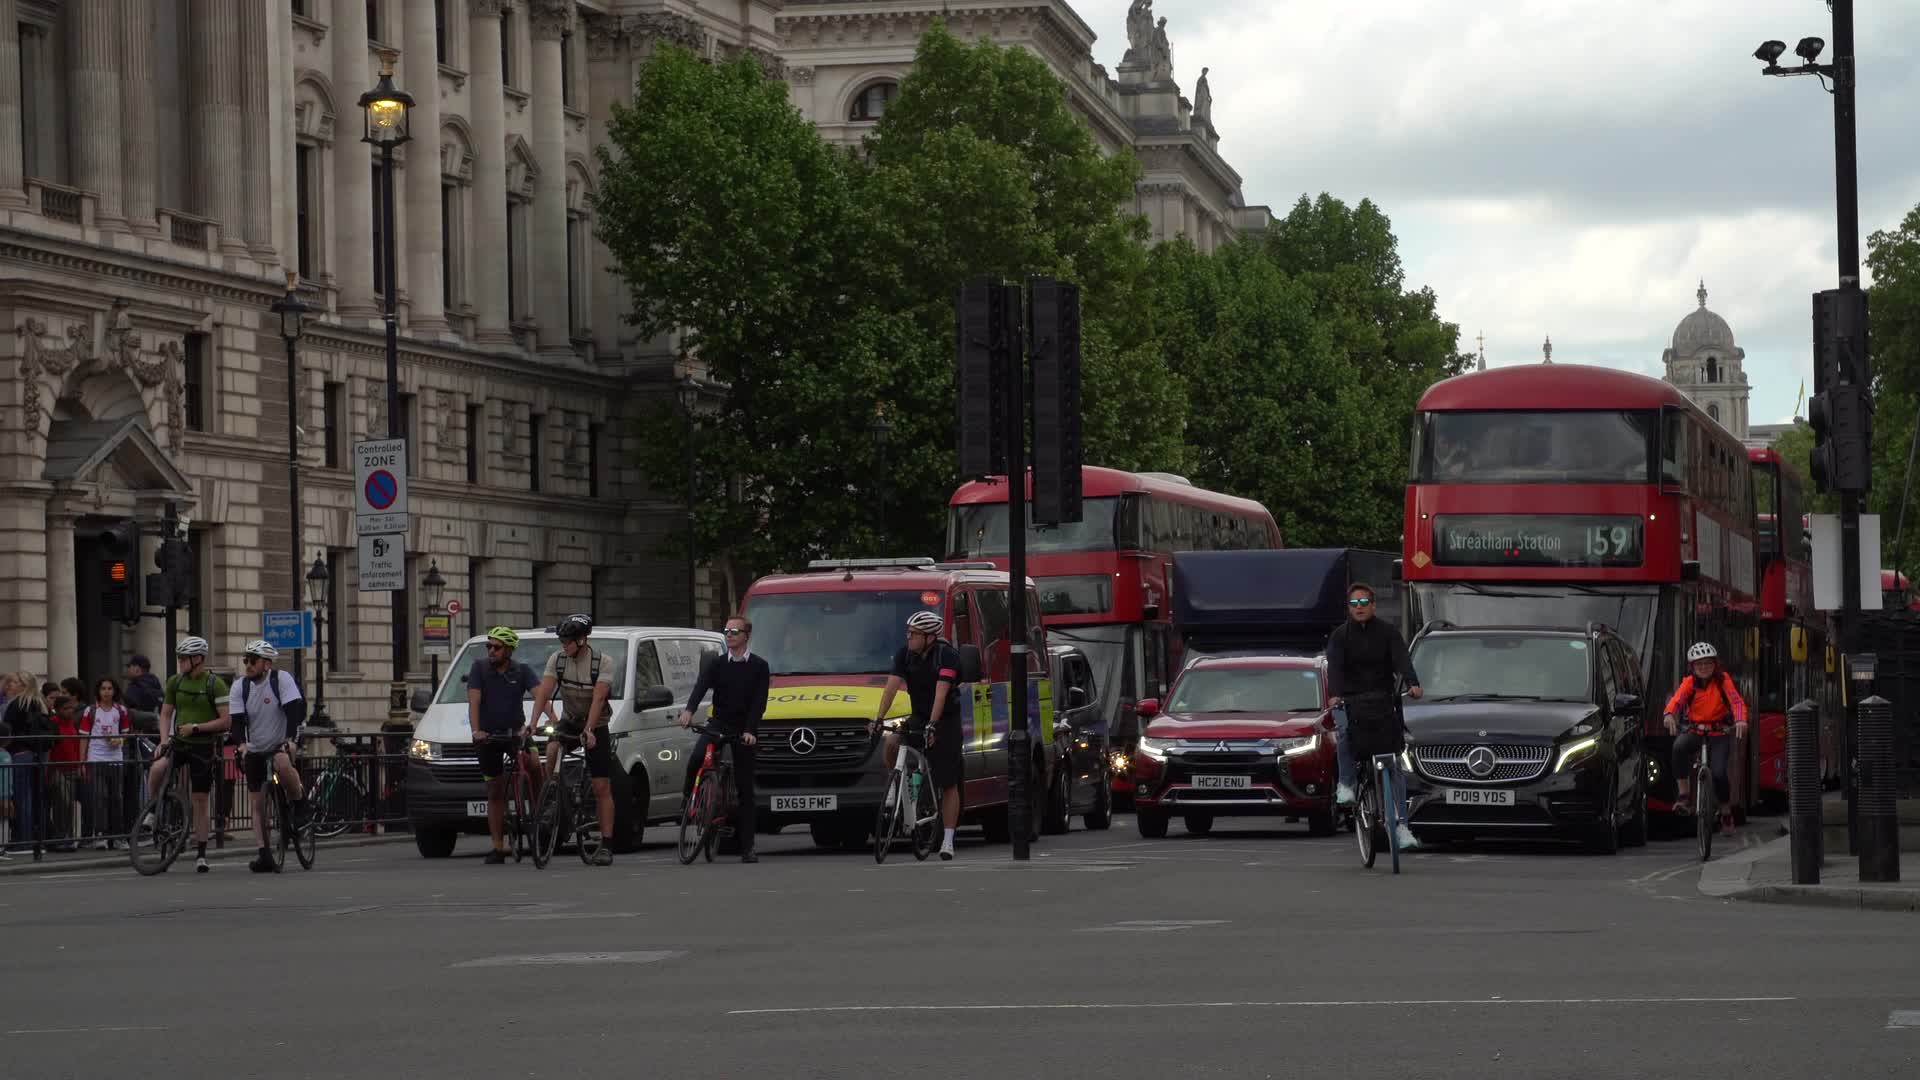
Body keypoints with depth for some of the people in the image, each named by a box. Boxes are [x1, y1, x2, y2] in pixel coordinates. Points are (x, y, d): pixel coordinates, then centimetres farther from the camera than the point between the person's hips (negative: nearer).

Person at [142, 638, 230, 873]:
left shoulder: (215, 684, -8)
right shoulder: (175, 682, 5)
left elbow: (226, 721, -10)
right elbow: (166, 714, 11)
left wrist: (196, 727, -19)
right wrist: (164, 741, -5)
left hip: (203, 746, -2)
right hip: (178, 742, 2)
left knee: (200, 801, 2)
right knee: (157, 768, -32)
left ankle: (200, 854, 11)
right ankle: (151, 812, -10)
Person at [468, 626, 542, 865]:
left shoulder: (522, 671, -7)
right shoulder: (480, 668, -7)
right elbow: (474, 701, -16)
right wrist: (476, 731, -31)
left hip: (515, 731, -1)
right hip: (489, 735, 1)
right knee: (495, 793, 5)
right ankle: (498, 847, 9)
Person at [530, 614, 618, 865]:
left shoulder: (603, 662, -17)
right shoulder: (557, 660, -8)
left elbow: (598, 699, -27)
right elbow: (543, 692, -16)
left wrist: (589, 729, -38)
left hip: (596, 726, -3)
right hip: (570, 722, 3)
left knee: (602, 788, -6)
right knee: (552, 750, -32)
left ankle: (606, 846, -4)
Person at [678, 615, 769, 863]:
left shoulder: (759, 667, 2)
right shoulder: (716, 664, 6)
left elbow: (759, 702, -8)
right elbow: (701, 687, -11)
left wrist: (750, 730, -23)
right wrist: (688, 710, -31)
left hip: (744, 731, -1)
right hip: (718, 725, 1)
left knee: (745, 789, 1)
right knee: (696, 759, -30)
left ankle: (747, 847, 3)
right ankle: (688, 799, -4)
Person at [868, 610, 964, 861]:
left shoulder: (947, 655, -18)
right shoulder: (905, 655, -4)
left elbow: (941, 692, -28)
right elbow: (892, 686, -12)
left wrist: (932, 725, -39)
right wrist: (878, 719, -24)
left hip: (946, 721, -4)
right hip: (918, 718, 4)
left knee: (948, 784, -5)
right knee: (891, 742, -28)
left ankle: (948, 840, -1)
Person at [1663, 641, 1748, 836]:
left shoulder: (1723, 680, -7)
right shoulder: (1690, 682, -5)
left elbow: (1737, 701, -21)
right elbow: (1677, 699, -23)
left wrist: (1740, 720, -43)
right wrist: (1669, 714, -47)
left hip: (1719, 733, -1)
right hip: (1695, 730, 1)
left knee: (1719, 773, -17)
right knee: (1679, 747, -33)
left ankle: (1726, 812, 10)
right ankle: (1684, 793, -20)